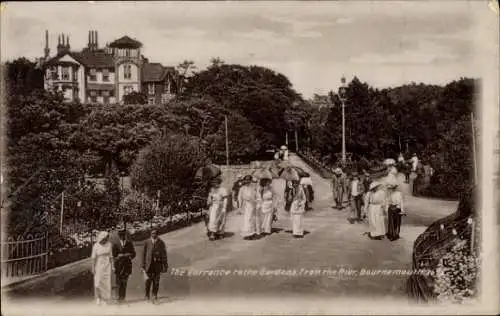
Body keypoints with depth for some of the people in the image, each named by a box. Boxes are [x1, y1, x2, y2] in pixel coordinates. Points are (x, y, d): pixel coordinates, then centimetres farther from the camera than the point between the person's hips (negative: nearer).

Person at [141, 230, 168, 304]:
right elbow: (144, 254, 7)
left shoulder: (161, 243, 3)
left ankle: (155, 297, 10)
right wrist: (142, 266, 4)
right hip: (149, 264, 0)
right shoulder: (147, 242, 5)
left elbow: (164, 255, 6)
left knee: (156, 281, 0)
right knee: (148, 280, -3)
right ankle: (147, 295, 17)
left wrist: (165, 266, 5)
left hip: (157, 264, 0)